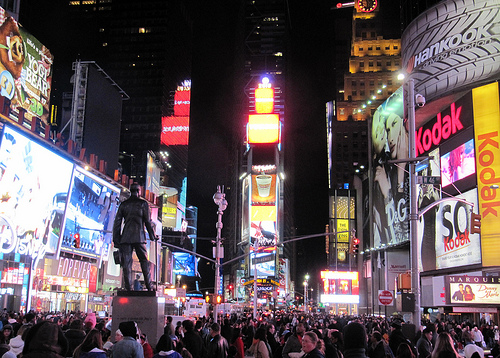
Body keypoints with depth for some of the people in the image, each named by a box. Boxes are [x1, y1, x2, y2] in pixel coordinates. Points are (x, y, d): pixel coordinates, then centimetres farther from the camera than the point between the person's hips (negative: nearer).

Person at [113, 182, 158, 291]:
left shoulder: (123, 204, 10)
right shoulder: (143, 203, 2)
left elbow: (117, 222, 8)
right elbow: (147, 221, 0)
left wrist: (116, 239, 12)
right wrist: (152, 235, 11)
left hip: (125, 237, 2)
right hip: (139, 237, -2)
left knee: (126, 262, 2)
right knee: (144, 261, 7)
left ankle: (128, 288, -2)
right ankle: (149, 287, 5)